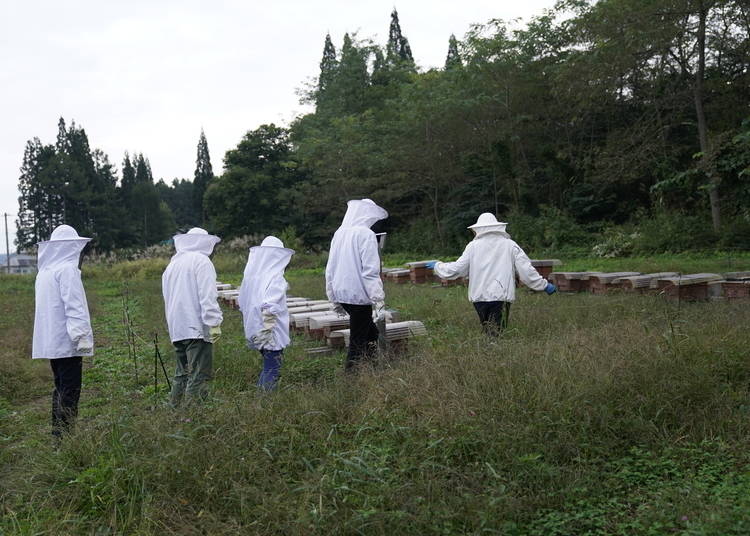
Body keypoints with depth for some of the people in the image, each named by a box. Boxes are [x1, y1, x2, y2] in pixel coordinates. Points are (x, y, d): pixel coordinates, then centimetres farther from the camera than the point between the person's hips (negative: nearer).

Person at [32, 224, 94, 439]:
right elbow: (74, 307, -19)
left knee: (60, 389, 15)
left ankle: (57, 434, 19)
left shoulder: (44, 271, 15)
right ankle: (65, 435, -6)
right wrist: (82, 337, -20)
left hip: (50, 341, 9)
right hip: (67, 342, -9)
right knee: (70, 392, -6)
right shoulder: (68, 269, -12)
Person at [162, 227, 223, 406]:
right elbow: (207, 296, -15)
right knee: (198, 376, -8)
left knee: (182, 373, 16)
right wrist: (214, 323, -16)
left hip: (176, 329, 8)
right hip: (196, 328, -8)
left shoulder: (172, 264, 20)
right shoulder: (201, 261, -6)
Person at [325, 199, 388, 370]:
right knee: (358, 340, 2)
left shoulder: (339, 234, 8)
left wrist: (335, 300, 21)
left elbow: (330, 269, 13)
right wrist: (379, 303, -16)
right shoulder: (366, 234, -12)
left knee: (371, 332, 19)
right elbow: (371, 272, -18)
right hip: (359, 295, -7)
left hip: (341, 293, 7)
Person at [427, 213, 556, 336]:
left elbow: (455, 269, 6)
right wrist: (544, 285, 13)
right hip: (501, 297, -1)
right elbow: (526, 271, 1)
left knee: (487, 331, 15)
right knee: (496, 333, -1)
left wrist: (437, 265, 24)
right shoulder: (510, 245, 3)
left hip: (479, 296, 1)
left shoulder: (473, 246, 4)